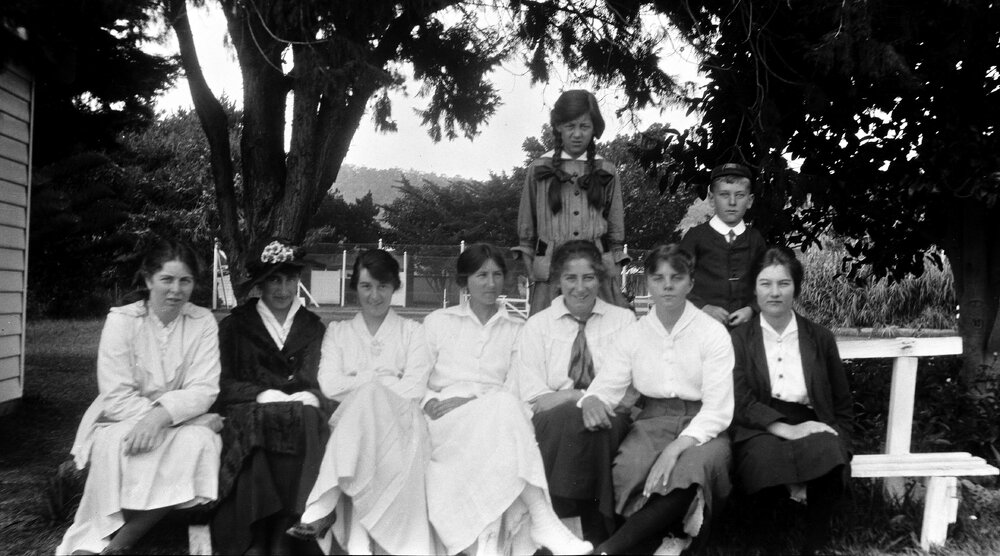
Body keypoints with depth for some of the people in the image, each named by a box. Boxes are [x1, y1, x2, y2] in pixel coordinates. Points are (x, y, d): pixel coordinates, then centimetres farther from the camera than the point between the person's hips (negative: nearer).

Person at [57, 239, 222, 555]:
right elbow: (115, 397, -13)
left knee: (199, 441, -31)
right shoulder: (121, 320, -5)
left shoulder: (203, 322, -1)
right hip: (121, 422, -1)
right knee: (115, 444, -34)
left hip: (179, 423, 2)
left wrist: (161, 415, -30)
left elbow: (204, 390, -8)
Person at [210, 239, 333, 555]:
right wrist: (265, 395, -15)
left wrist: (308, 397, -14)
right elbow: (224, 383, 3)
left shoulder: (314, 327, 19)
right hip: (251, 412, -1)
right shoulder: (234, 325, 14)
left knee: (306, 422, -34)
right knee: (256, 423, -35)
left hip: (301, 413, 1)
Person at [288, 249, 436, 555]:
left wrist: (360, 382, -8)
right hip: (353, 427, 1)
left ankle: (325, 504, -35)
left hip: (400, 424, -1)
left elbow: (414, 389, -1)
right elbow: (330, 385, 2)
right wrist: (382, 376, -5)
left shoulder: (412, 331, 16)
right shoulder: (338, 331, 21)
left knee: (370, 396, -35)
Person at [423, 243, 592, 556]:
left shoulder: (516, 330, 18)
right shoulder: (438, 321, 17)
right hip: (447, 421, -1)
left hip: (496, 419, 2)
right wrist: (430, 401, -12)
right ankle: (543, 520, -44)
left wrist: (473, 398, -12)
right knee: (504, 407, -34)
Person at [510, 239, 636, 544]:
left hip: (607, 422, 1)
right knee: (572, 417, -33)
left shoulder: (623, 320, 10)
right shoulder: (537, 325, 9)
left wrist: (564, 396, -14)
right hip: (552, 426, 0)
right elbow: (533, 398, -4)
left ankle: (595, 533, -22)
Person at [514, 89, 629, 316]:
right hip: (550, 278, -1)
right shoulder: (539, 169, 8)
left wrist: (617, 284, 4)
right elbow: (525, 234, 11)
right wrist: (533, 275, 2)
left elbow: (616, 237, 11)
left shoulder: (606, 172, 11)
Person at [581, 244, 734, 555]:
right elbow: (606, 387, 1)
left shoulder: (713, 333, -4)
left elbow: (718, 410, -10)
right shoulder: (633, 335, 6)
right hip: (652, 423, 2)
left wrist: (675, 448, -26)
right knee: (628, 469, -32)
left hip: (701, 427, -2)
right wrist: (592, 401, -25)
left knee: (694, 464, -36)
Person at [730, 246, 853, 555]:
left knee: (828, 454, -34)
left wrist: (835, 445, -4)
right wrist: (787, 429, -18)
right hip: (760, 430, -2)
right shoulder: (739, 338, 9)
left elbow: (843, 405, 16)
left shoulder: (820, 337, 16)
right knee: (766, 457, -37)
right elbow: (740, 401, -3)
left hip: (811, 428, 2)